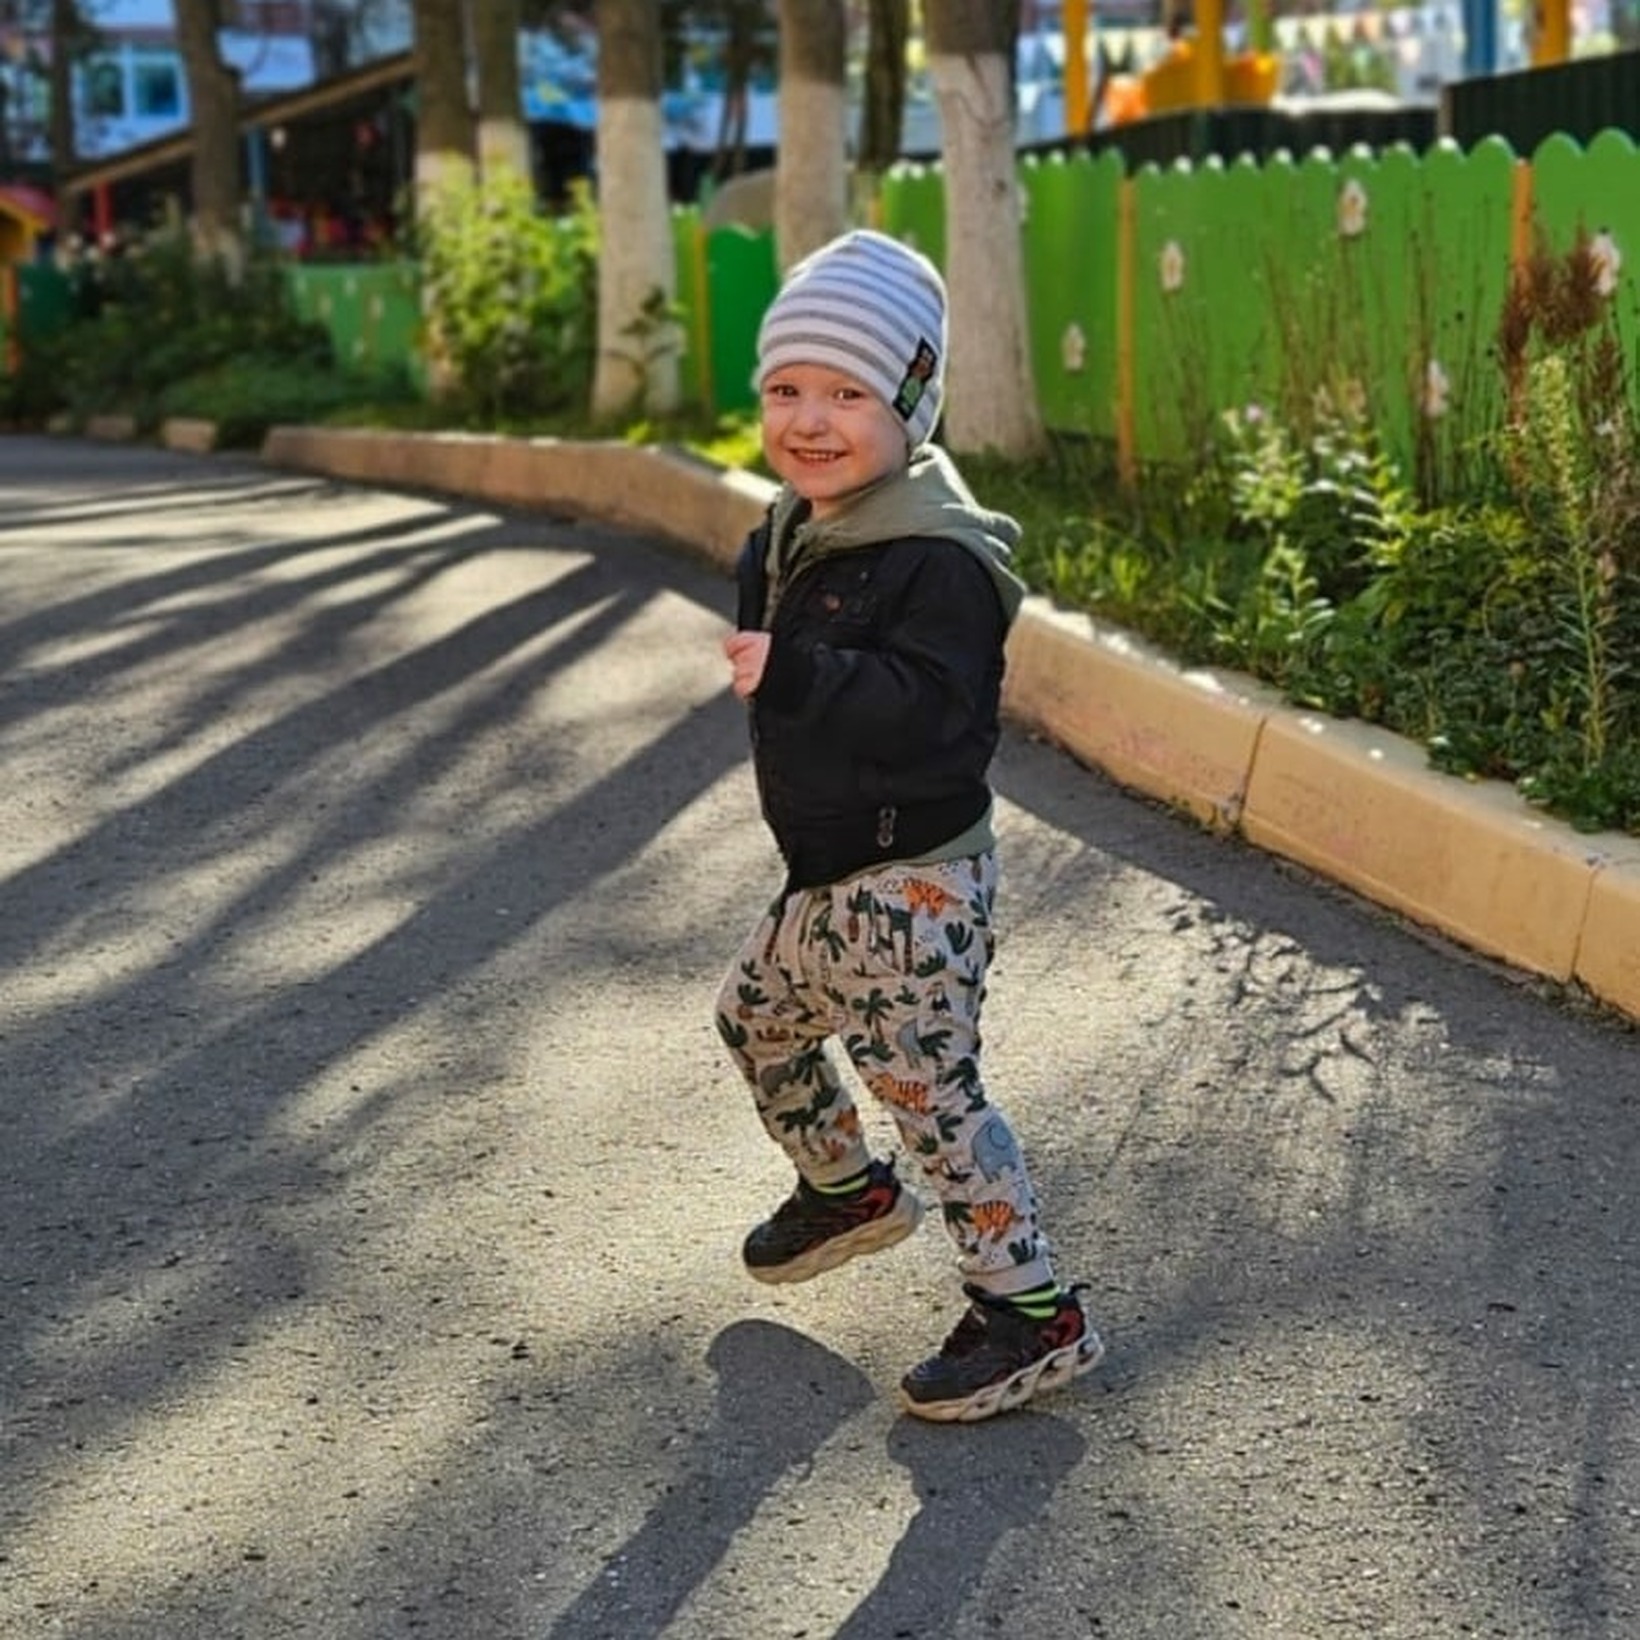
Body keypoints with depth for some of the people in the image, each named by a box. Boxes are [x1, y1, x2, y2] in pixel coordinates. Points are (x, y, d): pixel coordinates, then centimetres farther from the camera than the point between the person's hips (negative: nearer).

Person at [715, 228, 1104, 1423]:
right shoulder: (802, 529, 7)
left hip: (913, 875, -10)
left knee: (927, 1083, -6)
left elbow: (930, 705, -33)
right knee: (759, 1015, 26)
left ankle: (1033, 1314, 8)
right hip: (830, 869, 10)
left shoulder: (937, 554, -23)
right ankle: (848, 1191, 49)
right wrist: (763, 631, 0)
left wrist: (795, 676, -39)